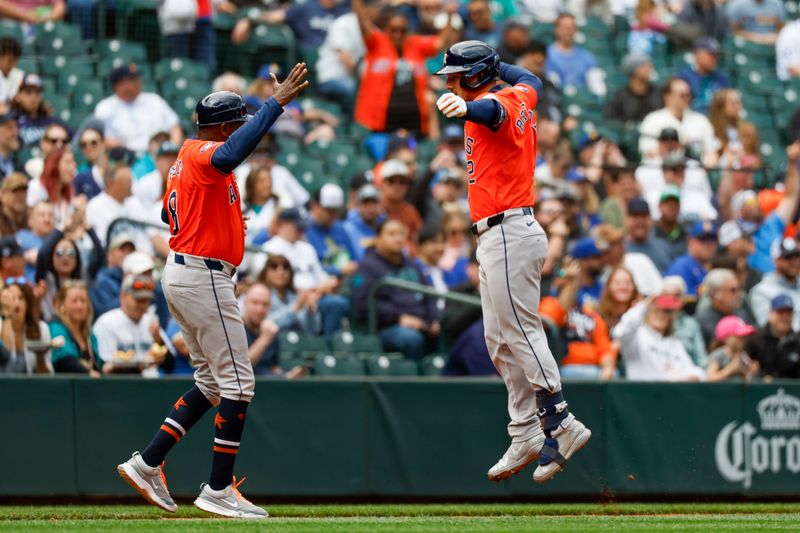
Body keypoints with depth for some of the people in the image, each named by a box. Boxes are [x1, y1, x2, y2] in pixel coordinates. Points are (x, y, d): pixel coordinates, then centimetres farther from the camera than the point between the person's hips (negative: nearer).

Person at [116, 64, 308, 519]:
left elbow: (170, 212, 28)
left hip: (181, 274, 11)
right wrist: (277, 103, -41)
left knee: (213, 383, 17)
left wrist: (225, 218, 20)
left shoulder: (188, 157, 16)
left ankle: (148, 464, 14)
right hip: (204, 277, -11)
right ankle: (219, 490, -3)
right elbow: (232, 154, -39)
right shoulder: (205, 154, -15)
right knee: (237, 383, -5)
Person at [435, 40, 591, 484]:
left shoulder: (494, 103, -14)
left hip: (508, 235, -11)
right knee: (501, 342, 12)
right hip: (495, 238, 11)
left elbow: (493, 109, -40)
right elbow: (530, 82, 39)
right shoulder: (519, 95, 15)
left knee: (521, 332, -14)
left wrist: (465, 109, -61)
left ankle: (561, 425, -17)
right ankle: (525, 438, 12)